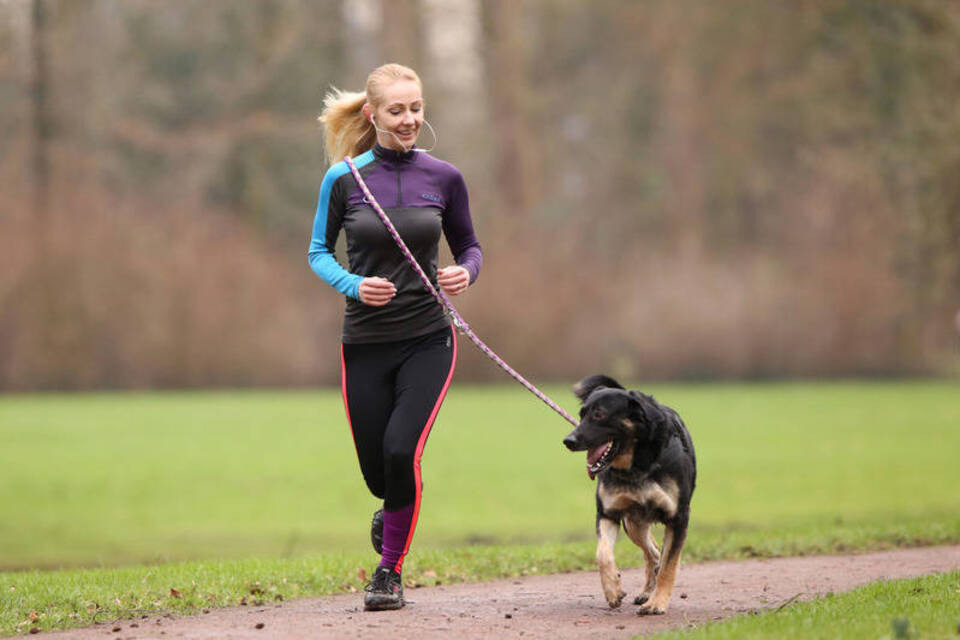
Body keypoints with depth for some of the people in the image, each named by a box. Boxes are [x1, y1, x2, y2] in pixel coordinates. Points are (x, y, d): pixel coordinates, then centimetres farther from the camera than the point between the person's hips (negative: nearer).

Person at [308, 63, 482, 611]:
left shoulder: (444, 178, 0)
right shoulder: (344, 180, -3)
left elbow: (469, 246, 12)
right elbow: (319, 252, 6)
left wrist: (465, 273, -11)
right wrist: (354, 284, -13)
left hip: (428, 339, -1)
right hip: (365, 341, 1)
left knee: (402, 450, -19)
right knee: (375, 467, 5)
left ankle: (390, 571, 0)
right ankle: (393, 512, 44)